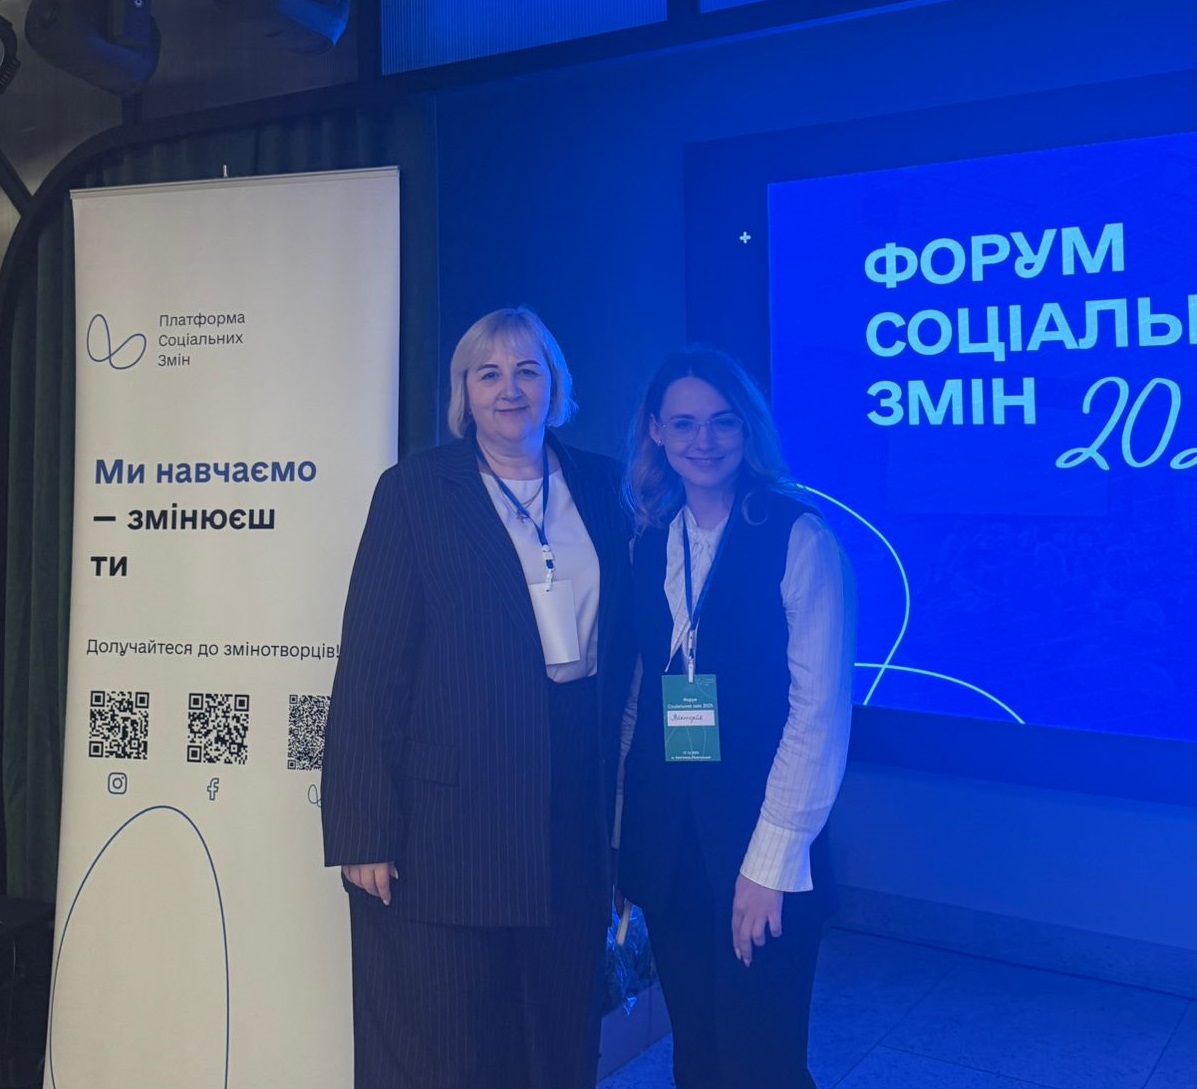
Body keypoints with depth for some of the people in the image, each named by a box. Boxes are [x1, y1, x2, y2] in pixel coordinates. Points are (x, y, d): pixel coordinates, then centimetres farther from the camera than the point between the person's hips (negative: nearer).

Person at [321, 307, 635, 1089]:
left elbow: (624, 642, 10)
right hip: (452, 814, -3)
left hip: (573, 813, 4)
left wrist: (618, 795, 4)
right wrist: (364, 832, -11)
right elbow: (370, 665, -7)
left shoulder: (600, 488, 8)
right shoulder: (416, 490, -2)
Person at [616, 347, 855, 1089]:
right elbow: (638, 695, 5)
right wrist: (619, 839, 2)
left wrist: (769, 861, -12)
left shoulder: (800, 538, -9)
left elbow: (820, 711, -11)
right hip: (664, 843, 4)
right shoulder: (648, 541, 6)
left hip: (760, 853, -4)